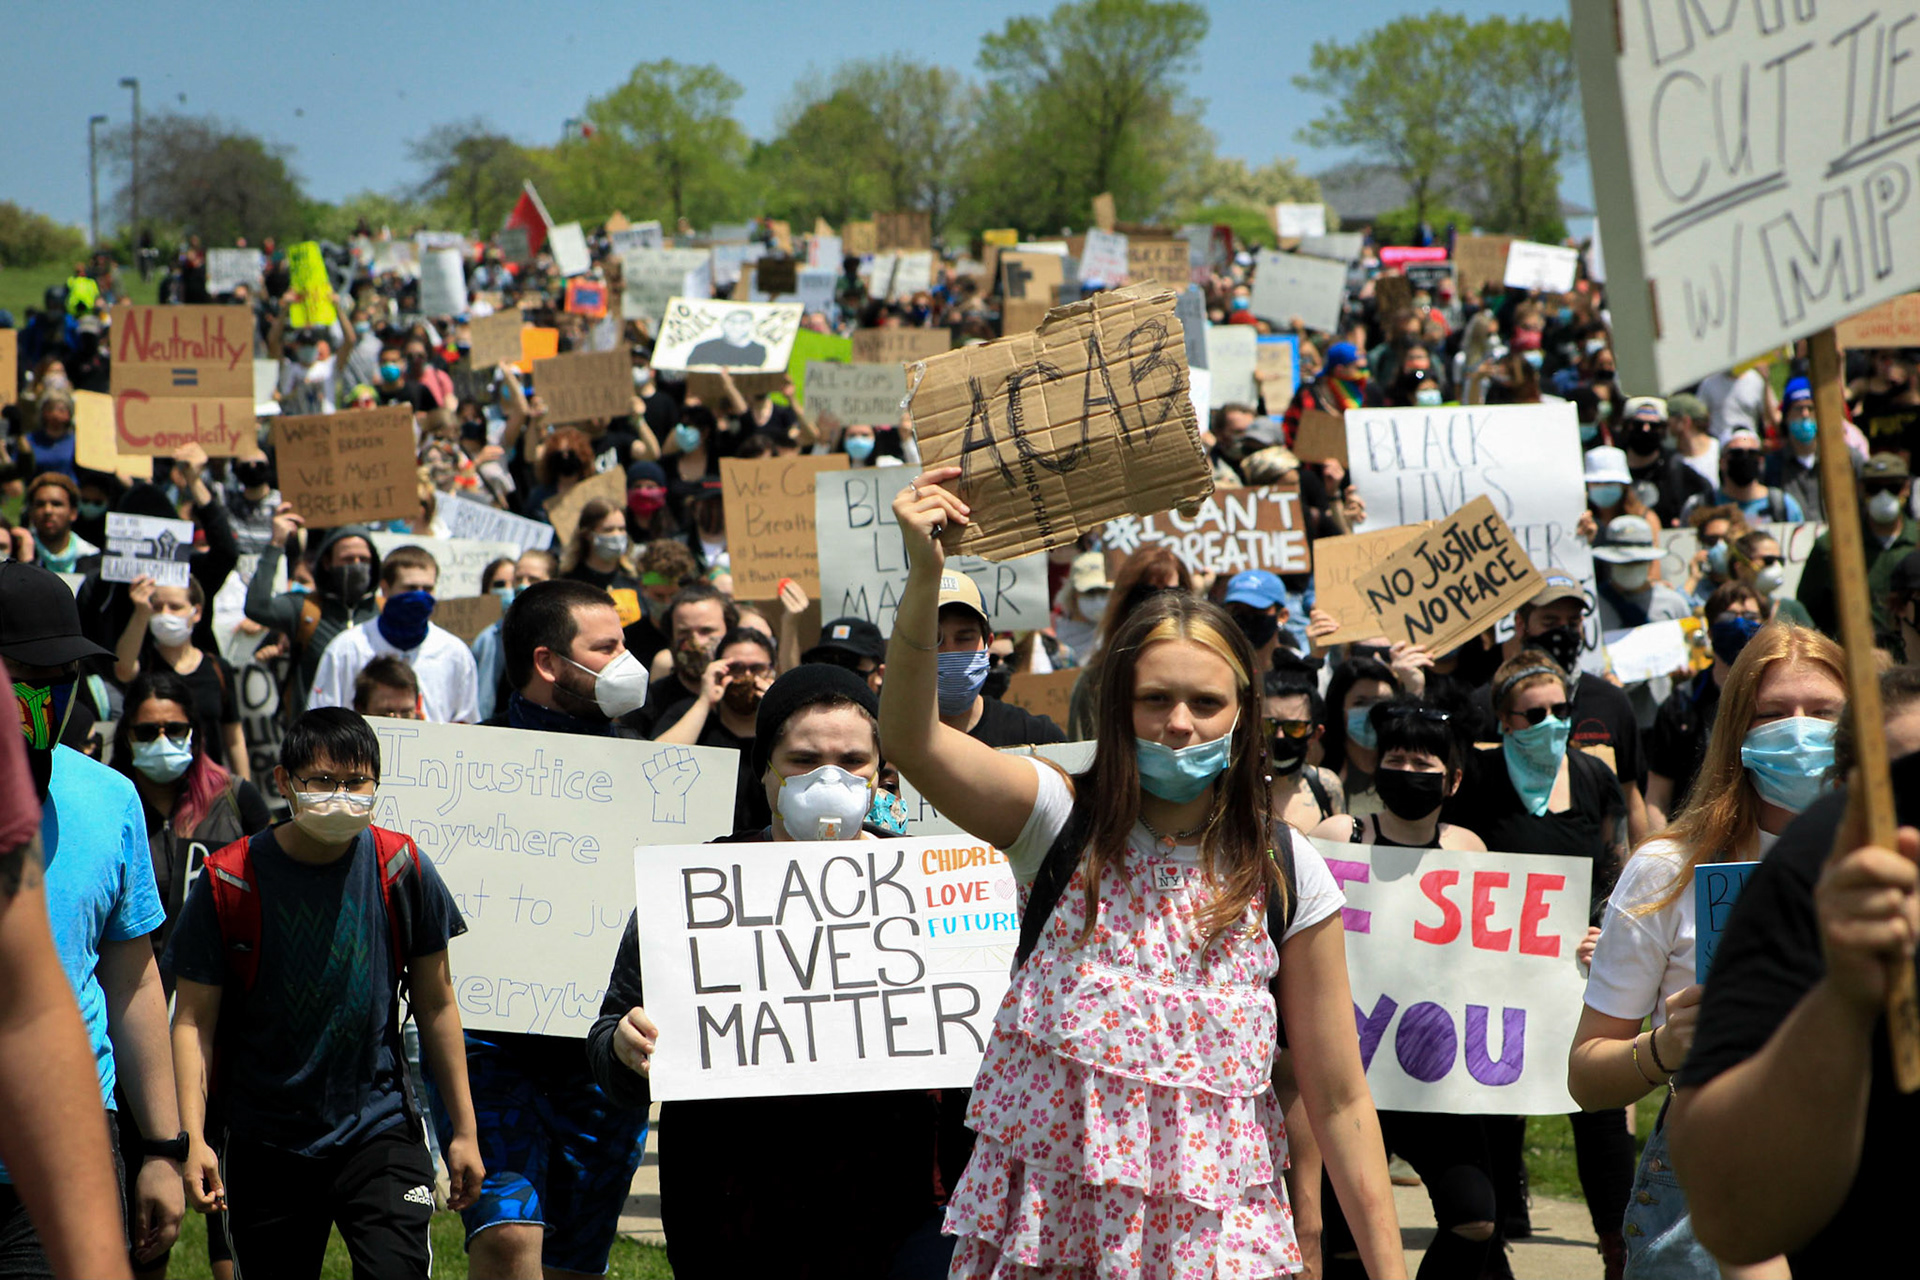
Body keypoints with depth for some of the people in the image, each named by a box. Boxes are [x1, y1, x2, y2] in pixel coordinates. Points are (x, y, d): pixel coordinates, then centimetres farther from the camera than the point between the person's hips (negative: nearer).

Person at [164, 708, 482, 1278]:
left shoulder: (401, 869, -1)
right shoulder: (230, 880, -6)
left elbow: (436, 1005, 7)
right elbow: (193, 1019, -4)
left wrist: (464, 1130, 8)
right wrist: (192, 1139, -14)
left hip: (380, 1129, 0)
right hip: (265, 1141, 0)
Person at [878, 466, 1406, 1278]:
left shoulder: (1284, 875, 0)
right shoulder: (1063, 822, -1)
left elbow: (1338, 1098, 2)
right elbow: (911, 739, -18)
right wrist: (924, 579, -32)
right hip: (1043, 1206, 0)